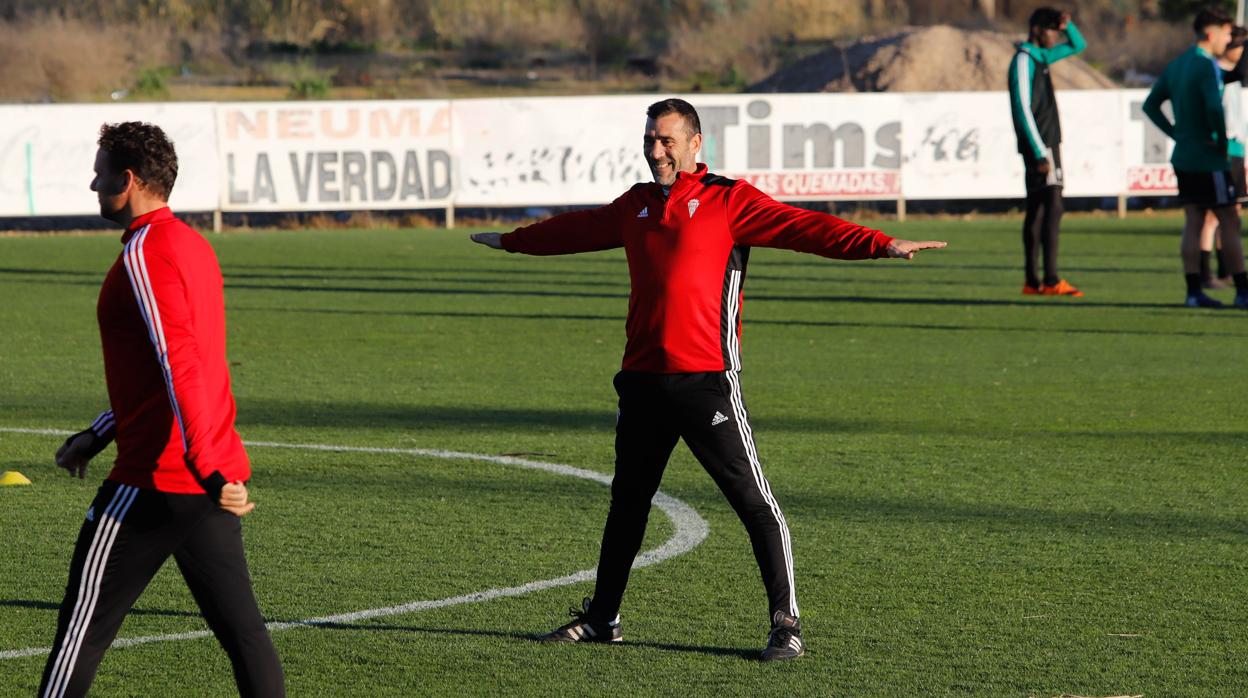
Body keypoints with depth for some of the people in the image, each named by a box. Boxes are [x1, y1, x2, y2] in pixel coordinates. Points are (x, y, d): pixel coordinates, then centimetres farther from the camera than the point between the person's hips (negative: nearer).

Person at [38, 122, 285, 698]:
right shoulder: (192, 245, 16)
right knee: (239, 625, 6)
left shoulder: (144, 255, -14)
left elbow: (179, 367, -24)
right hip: (216, 480, 9)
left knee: (84, 624, 2)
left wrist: (206, 468, -30)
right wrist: (99, 435, 25)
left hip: (158, 477, -9)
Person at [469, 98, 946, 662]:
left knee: (753, 502, -9)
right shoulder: (636, 206, 16)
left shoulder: (727, 199, -4)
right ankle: (601, 618, 30)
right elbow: (576, 230, 33)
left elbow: (800, 227, -14)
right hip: (641, 378, 7)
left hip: (705, 379, -7)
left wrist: (881, 245, -27)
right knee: (627, 500, 17)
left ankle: (785, 624, -7)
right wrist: (510, 240, 47)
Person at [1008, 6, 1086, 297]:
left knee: (1038, 210, 7)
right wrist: (1040, 153, -21)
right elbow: (1023, 109, -18)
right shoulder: (1023, 61, -12)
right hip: (1039, 146, -10)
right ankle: (1051, 280, -20)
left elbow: (1079, 45, 29)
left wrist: (1068, 24, 7)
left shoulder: (1041, 56, 16)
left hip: (1047, 146, 10)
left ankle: (1032, 281, 8)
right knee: (1052, 208, -15)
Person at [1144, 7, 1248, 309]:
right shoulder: (1208, 66, -15)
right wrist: (1222, 143, -15)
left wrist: (1176, 134, 11)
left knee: (1193, 222, 7)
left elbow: (1150, 105, 18)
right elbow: (1214, 108, -29)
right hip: (1209, 160, -8)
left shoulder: (1176, 66, 12)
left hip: (1183, 159, 8)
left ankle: (1193, 291, 4)